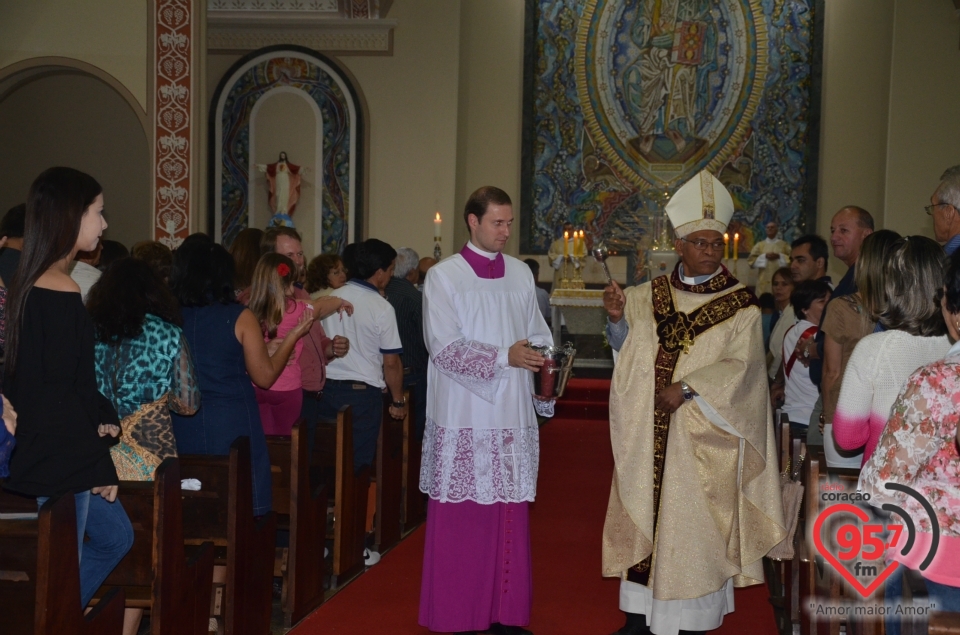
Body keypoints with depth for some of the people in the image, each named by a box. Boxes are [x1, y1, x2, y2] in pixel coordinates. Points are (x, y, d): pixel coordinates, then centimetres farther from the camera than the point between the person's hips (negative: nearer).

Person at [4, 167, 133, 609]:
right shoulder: (61, 292, -20)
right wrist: (99, 465, -12)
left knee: (115, 538, 23)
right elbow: (64, 395, -21)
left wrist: (100, 416, 2)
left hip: (49, 452, 10)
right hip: (62, 460, -10)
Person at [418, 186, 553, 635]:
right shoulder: (443, 277, -3)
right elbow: (445, 349, -11)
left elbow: (537, 335, 15)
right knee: (462, 520, 0)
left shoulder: (521, 274, 12)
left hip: (513, 415, 4)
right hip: (464, 419, -4)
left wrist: (542, 360, -6)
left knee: (510, 517, 6)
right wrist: (504, 357, -19)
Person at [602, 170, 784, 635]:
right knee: (644, 514, 8)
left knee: (691, 523, 0)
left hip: (702, 437, -4)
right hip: (648, 434, 4)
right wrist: (617, 319, -10)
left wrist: (687, 389, -21)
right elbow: (626, 347, 10)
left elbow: (741, 366, -12)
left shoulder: (740, 306, -4)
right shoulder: (651, 296, 7)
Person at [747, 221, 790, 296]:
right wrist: (765, 256, -9)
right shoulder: (760, 245, 11)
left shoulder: (784, 244, 10)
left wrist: (779, 256, -10)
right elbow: (750, 260, 3)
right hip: (764, 280, 0)